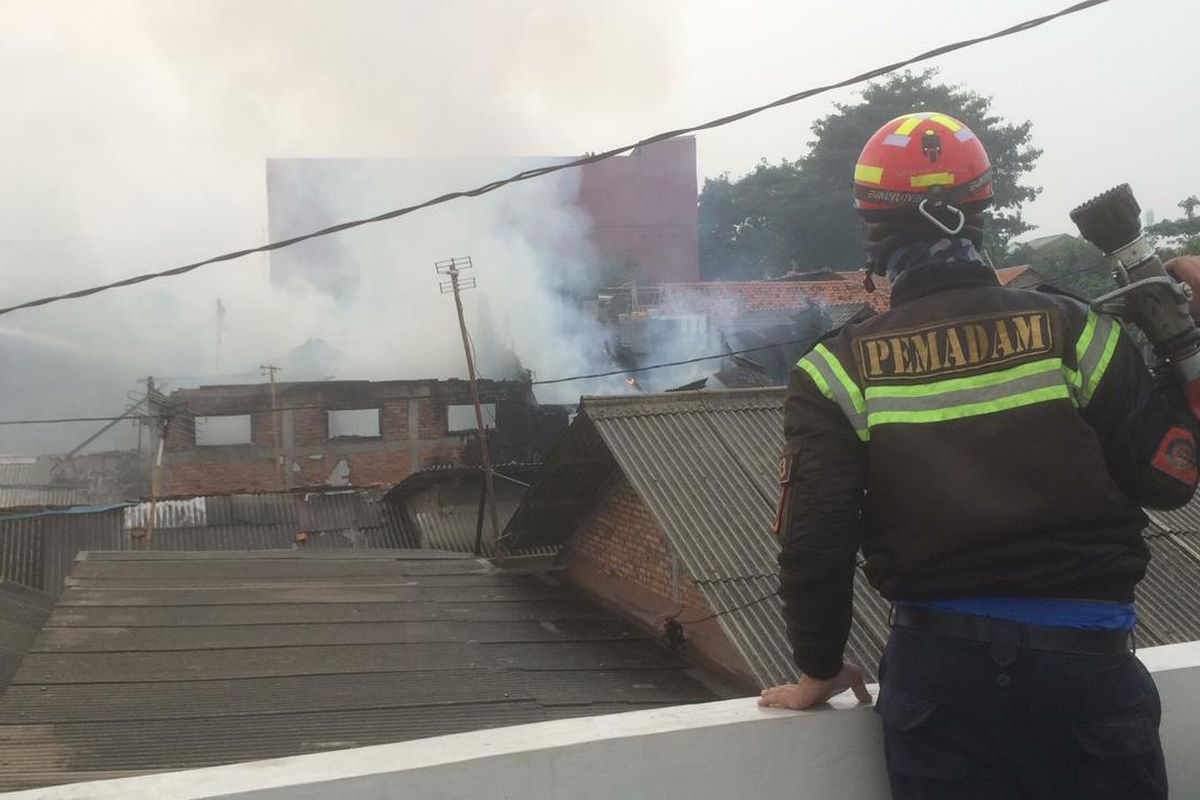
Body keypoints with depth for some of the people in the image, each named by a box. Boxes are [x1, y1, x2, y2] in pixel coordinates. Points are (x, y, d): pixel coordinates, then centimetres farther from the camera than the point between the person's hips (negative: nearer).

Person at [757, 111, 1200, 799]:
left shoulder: (841, 369, -5)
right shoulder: (1071, 330, -5)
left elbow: (814, 539, -7)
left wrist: (820, 670, 7)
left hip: (937, 663, 0)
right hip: (1085, 660, 0)